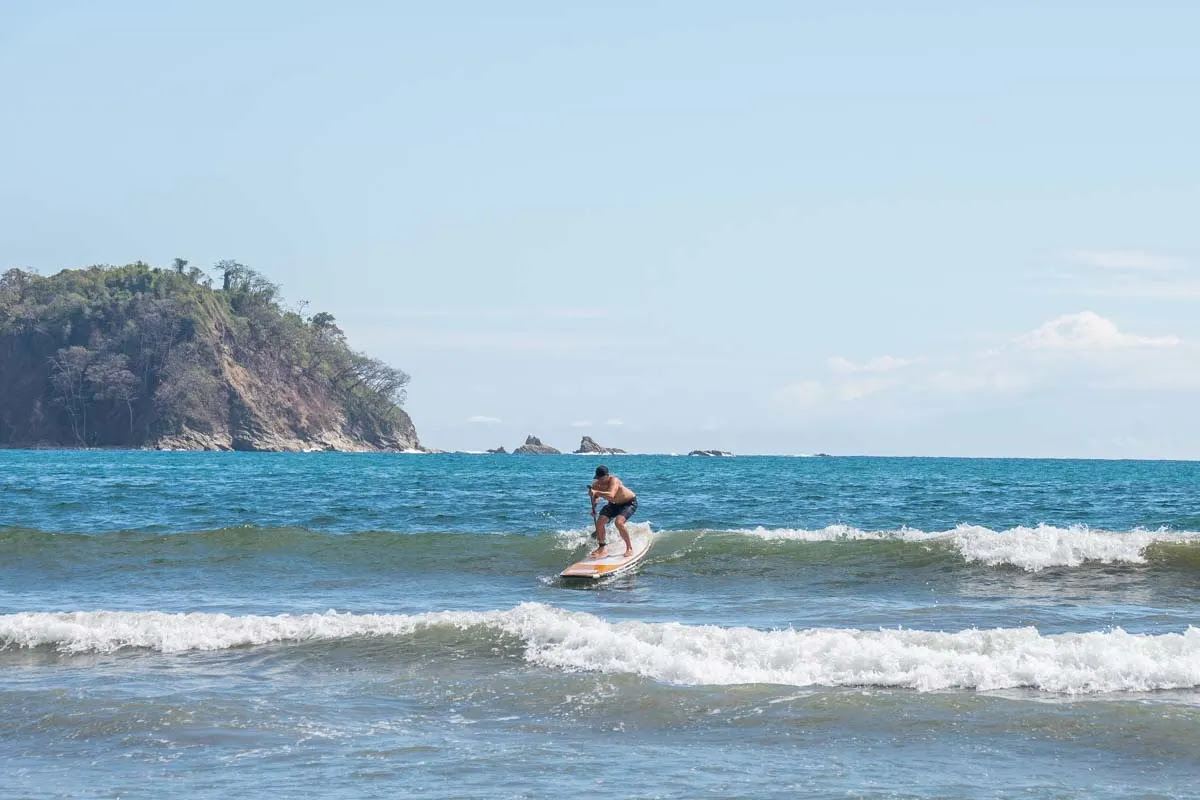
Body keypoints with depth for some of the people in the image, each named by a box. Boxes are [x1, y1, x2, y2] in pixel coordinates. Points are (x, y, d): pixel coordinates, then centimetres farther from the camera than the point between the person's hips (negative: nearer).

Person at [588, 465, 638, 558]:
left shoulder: (613, 480, -36)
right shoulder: (596, 485, -16)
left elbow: (611, 495, -53)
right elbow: (595, 498, 2)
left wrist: (596, 492, -61)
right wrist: (593, 508, -17)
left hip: (629, 503, -7)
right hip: (614, 504, 7)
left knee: (619, 522, -28)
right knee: (600, 521, -7)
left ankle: (629, 548, -10)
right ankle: (602, 548, 13)